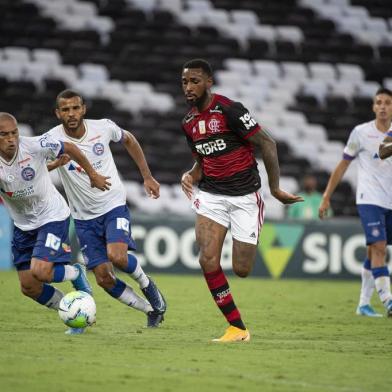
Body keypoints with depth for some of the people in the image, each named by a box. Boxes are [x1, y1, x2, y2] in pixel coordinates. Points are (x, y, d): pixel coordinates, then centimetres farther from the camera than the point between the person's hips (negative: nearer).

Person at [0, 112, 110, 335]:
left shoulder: (35, 146, -22)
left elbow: (69, 148, -5)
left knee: (40, 272, -22)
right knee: (29, 287, 2)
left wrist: (92, 174, 7)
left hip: (52, 216, -4)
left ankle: (76, 274, 11)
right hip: (23, 225, 4)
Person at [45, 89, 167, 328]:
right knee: (104, 279, -4)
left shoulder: (103, 127, -10)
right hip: (84, 217, 2)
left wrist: (147, 176, 12)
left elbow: (129, 140, 11)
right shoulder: (52, 140, -13)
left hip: (114, 205, -1)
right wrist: (55, 164, -36)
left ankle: (146, 284, 5)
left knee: (117, 256, -27)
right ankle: (151, 309, 17)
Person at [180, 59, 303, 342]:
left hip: (244, 196, -5)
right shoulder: (189, 122, 7)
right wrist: (191, 176, -2)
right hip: (210, 195, 5)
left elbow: (267, 143, -13)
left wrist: (275, 188, -13)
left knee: (242, 270, -4)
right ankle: (237, 328, -5)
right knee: (208, 261, -16)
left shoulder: (228, 110, -15)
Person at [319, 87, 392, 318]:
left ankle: (364, 303, 16)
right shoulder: (361, 133, -3)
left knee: (374, 252, 9)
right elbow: (343, 165, 4)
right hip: (369, 200, -4)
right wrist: (327, 197, 3)